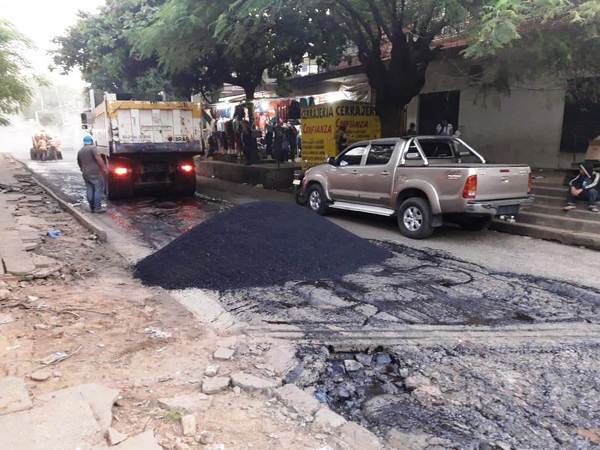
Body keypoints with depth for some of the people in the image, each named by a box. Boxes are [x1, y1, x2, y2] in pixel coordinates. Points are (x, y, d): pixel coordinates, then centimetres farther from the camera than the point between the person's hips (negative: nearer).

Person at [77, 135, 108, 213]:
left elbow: (79, 163, 24)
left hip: (86, 174, 7)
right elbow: (98, 158, -19)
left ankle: (92, 207, 13)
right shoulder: (93, 148, -7)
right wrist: (104, 167, -20)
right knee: (99, 189, -4)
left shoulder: (80, 151, 16)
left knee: (90, 190, 10)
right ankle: (98, 207, -8)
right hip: (95, 172, -7)